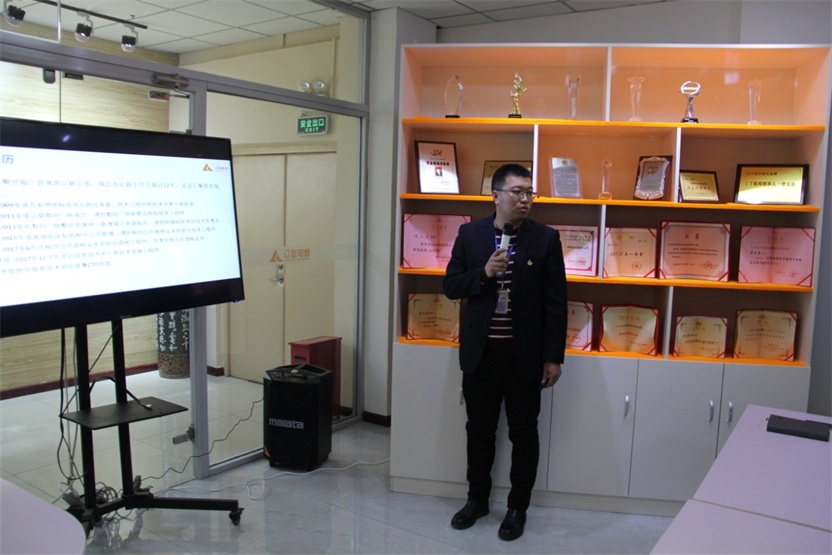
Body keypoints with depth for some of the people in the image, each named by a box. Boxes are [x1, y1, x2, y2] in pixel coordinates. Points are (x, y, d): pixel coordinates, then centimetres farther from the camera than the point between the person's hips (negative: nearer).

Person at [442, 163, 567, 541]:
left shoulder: (546, 238, -4)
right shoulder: (470, 234, 1)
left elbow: (555, 303, -4)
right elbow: (450, 286, 2)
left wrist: (553, 357, -7)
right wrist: (484, 273, -17)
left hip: (524, 354, -2)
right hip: (480, 352, 2)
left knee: (523, 433, 9)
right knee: (479, 429, 15)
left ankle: (518, 507, 27)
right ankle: (477, 498, 34)